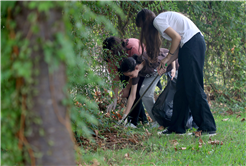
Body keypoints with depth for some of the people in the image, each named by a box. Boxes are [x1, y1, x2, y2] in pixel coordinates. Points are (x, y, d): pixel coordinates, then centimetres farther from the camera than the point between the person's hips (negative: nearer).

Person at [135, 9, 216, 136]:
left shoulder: (158, 20, -3)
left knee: (193, 87, -9)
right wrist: (165, 64, 11)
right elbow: (178, 49, 19)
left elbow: (177, 37, -13)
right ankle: (177, 127, 13)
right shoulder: (164, 18, 25)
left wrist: (167, 58, -2)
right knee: (181, 88, 10)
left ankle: (208, 127, -11)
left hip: (192, 43, -10)